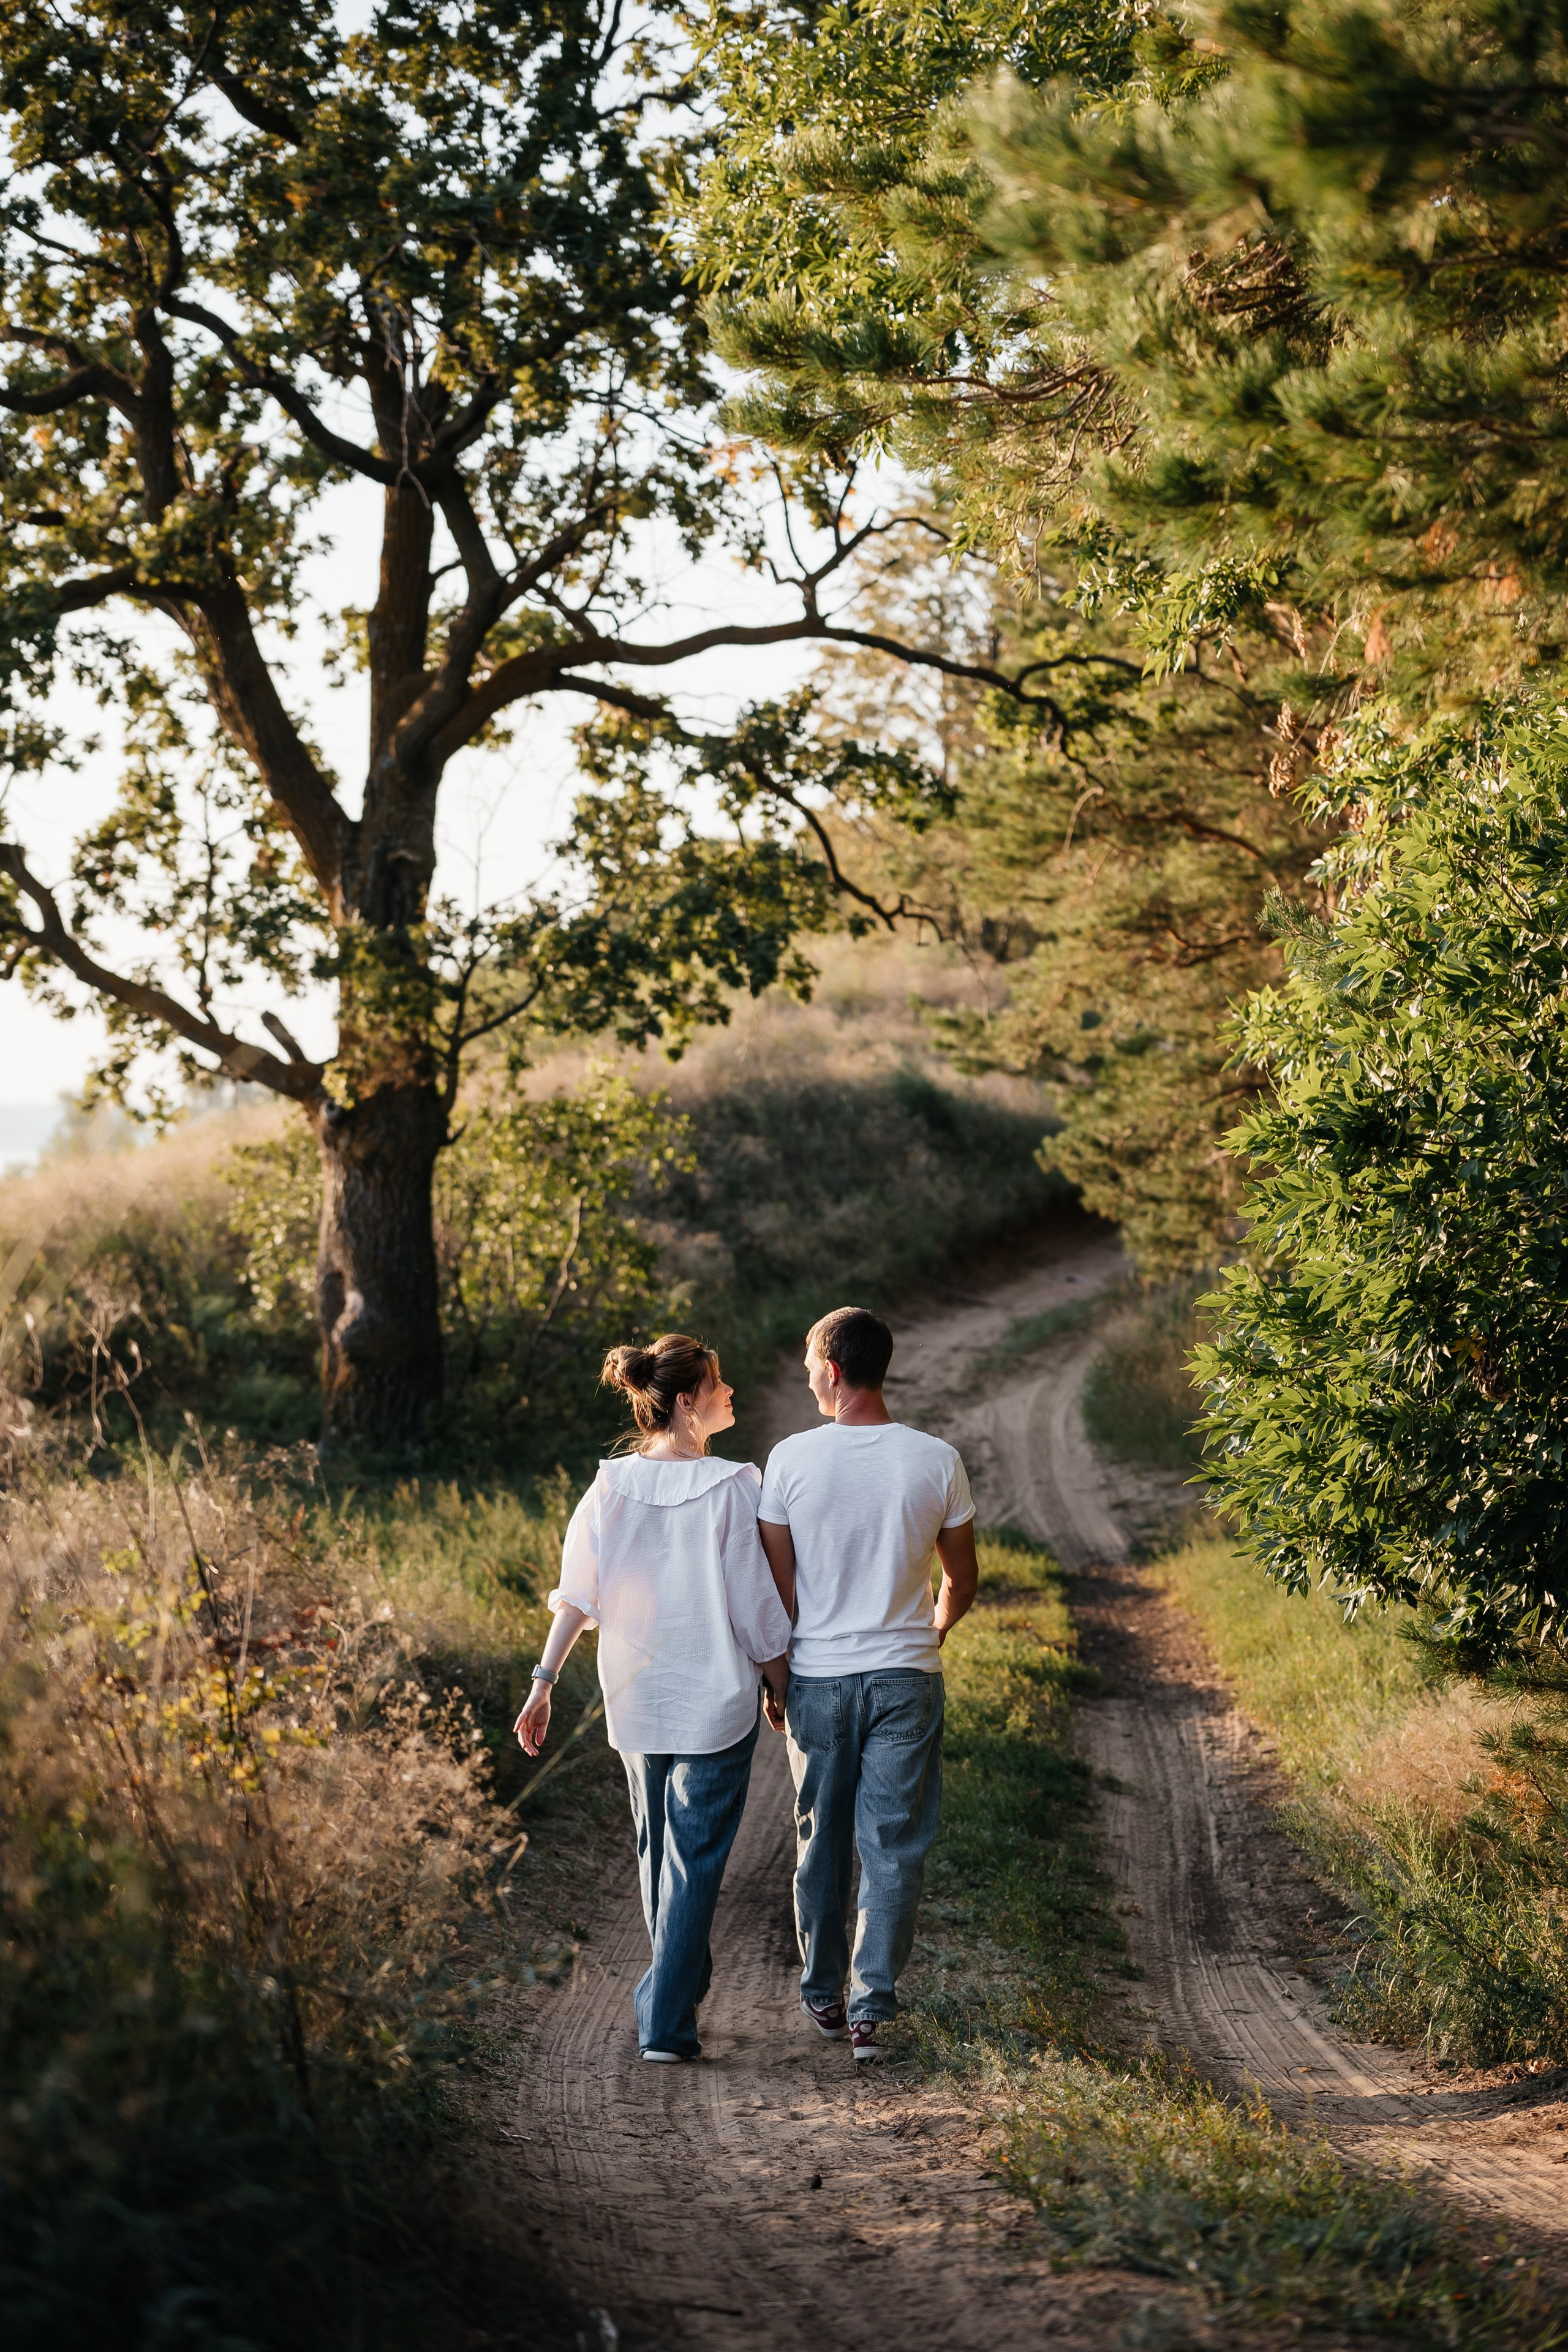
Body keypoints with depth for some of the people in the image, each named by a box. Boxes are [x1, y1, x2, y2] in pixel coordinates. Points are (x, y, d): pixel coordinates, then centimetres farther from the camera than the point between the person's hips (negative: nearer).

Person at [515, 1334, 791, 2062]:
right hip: (716, 1702, -4)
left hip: (635, 1702, 5)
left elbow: (577, 1597, -6)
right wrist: (783, 1690, 2)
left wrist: (543, 1683, -2)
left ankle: (683, 1983, 37)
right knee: (695, 1859, 2)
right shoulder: (730, 1489, -14)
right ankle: (666, 2022, -2)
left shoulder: (612, 1487, -2)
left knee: (657, 1847, 20)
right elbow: (757, 1608, -10)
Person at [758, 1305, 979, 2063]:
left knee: (820, 1842, 14)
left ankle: (822, 1994, 26)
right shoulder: (936, 1462, -5)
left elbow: (776, 1582, -3)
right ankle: (871, 2002, -3)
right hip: (906, 1678, 0)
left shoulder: (791, 1460, -8)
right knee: (894, 1843, 4)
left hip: (817, 1679, 0)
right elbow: (963, 1579, 6)